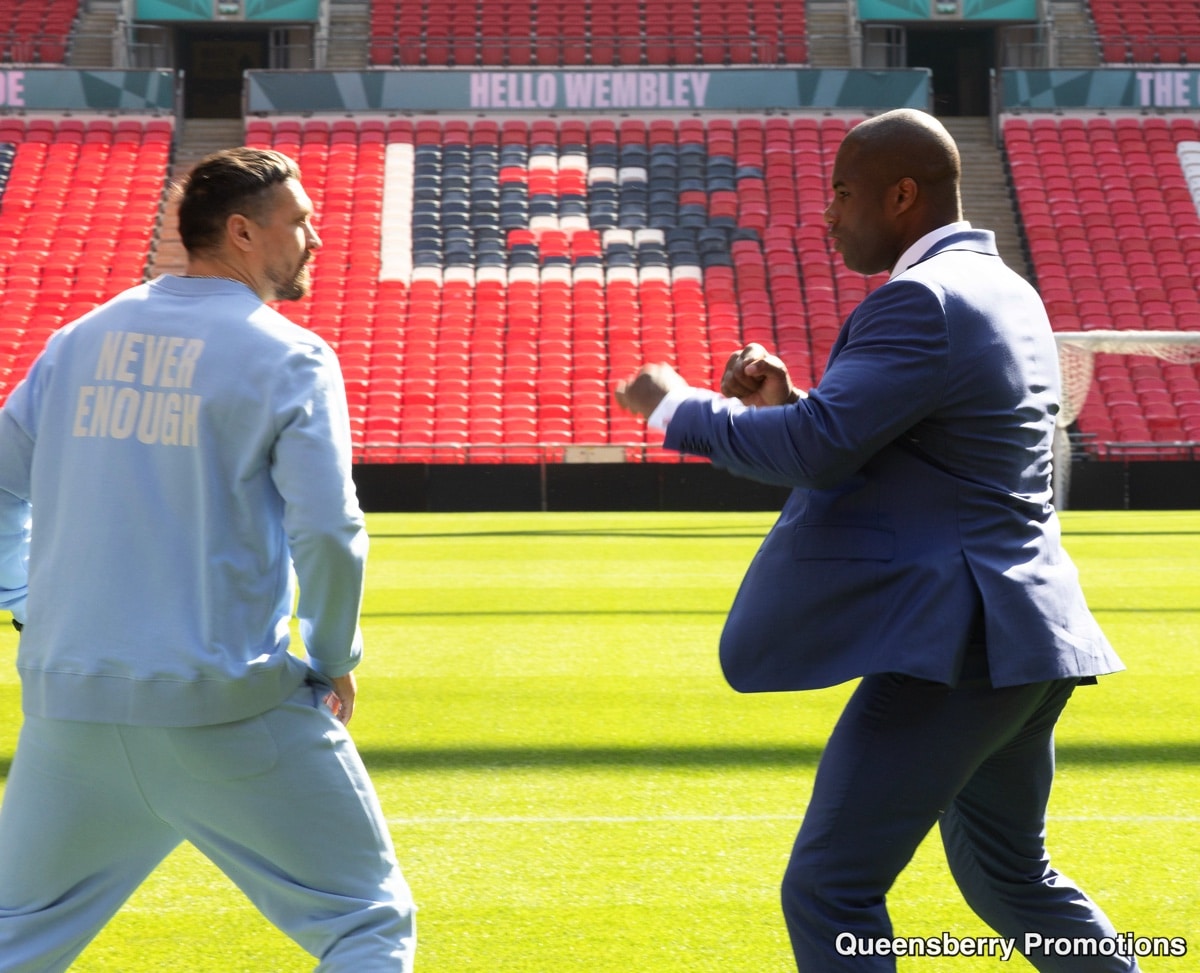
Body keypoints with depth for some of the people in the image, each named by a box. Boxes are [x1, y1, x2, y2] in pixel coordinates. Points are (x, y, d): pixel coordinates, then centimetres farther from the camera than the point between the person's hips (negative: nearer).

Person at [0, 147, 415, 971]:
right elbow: (327, 530, -13)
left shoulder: (80, 341, 11)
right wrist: (334, 661, 0)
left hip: (68, 703, 5)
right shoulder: (288, 359, -5)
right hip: (232, 710, -5)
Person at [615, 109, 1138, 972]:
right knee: (1008, 876, 26)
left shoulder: (924, 302, -16)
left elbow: (816, 448, -24)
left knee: (828, 894, -9)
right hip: (1024, 636, 11)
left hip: (954, 644, -11)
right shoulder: (1004, 291, 15)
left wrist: (675, 405, -10)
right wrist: (786, 401, 9)